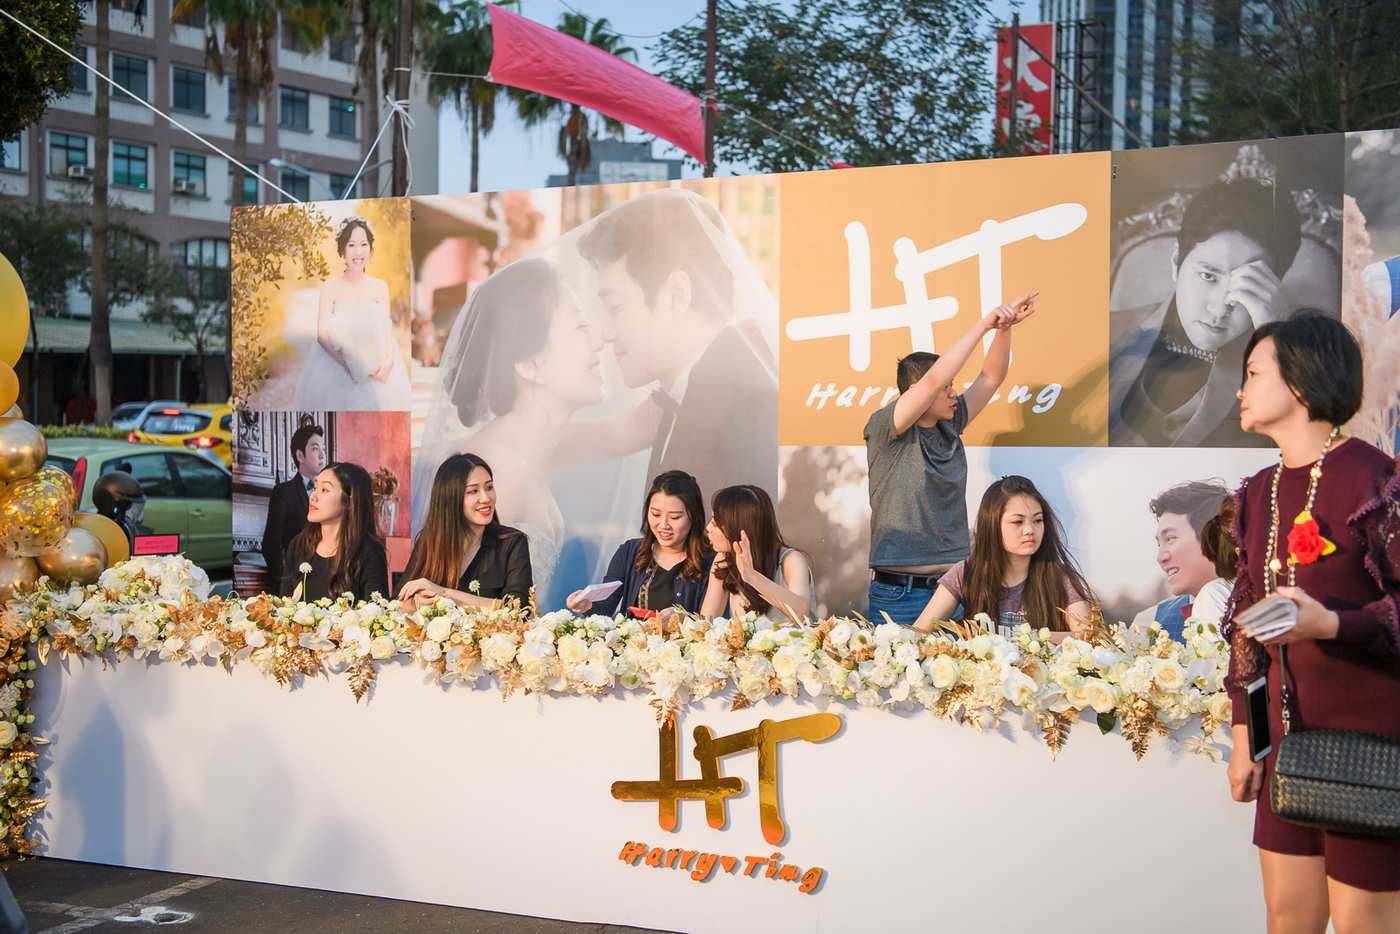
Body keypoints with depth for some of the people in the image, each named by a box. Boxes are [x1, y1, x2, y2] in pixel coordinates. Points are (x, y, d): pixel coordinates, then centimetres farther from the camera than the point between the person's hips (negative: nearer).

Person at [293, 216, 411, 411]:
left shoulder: (380, 287, 6)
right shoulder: (331, 287, -2)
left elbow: (387, 330, 2)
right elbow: (323, 334, -7)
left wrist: (388, 360, -19)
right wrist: (350, 365, -21)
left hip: (376, 370, 2)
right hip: (335, 364, -2)